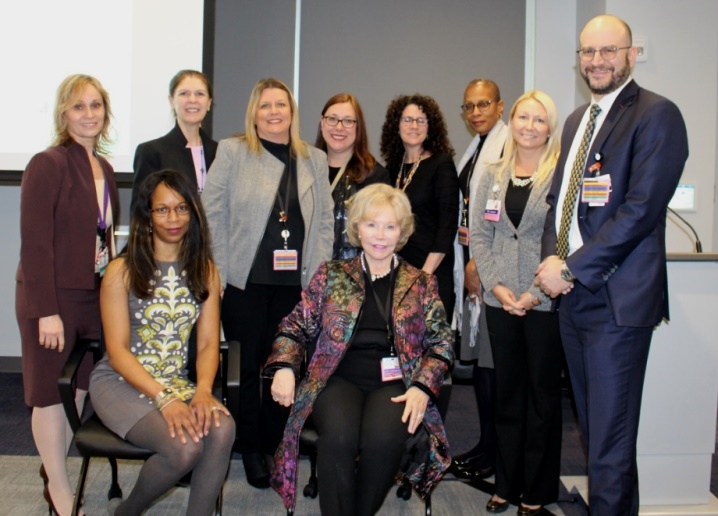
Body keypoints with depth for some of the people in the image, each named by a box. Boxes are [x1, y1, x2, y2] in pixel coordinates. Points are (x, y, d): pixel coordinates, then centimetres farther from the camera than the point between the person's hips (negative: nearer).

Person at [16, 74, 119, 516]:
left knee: (82, 387, 12)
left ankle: (55, 470, 31)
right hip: (55, 298, -7)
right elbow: (35, 243, -17)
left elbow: (106, 235, 10)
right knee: (51, 392, 6)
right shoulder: (48, 165, -13)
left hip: (95, 294, 7)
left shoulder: (104, 169, 9)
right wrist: (46, 311, -19)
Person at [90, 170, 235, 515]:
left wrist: (203, 390, -18)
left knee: (222, 428, -30)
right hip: (121, 383, -3)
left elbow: (208, 343, 2)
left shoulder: (205, 272, 7)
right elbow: (117, 352, -9)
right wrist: (164, 399, -21)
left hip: (177, 383, 3)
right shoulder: (122, 271, -5)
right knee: (185, 445, -29)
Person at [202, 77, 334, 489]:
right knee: (251, 363, 4)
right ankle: (251, 450, 20)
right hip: (246, 281, -2)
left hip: (296, 282, 2)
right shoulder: (232, 153, 3)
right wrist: (217, 272, -5)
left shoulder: (315, 160, 13)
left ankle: (275, 447, 21)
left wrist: (320, 273, 3)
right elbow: (212, 214, 0)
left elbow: (324, 221, 12)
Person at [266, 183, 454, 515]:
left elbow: (441, 343, 9)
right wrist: (284, 367, -6)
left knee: (383, 438, -31)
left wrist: (422, 387, -8)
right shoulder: (331, 274, 14)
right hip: (339, 379, 0)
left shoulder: (421, 284, 14)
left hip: (394, 383, 0)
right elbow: (296, 327, 13)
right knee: (338, 435, -32)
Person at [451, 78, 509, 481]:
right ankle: (485, 443, 21)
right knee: (477, 356, 11)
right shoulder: (475, 149, 19)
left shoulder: (509, 146, -10)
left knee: (492, 358, -5)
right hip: (472, 261, 9)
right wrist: (461, 230, 5)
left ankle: (496, 453, 6)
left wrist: (480, 262, -13)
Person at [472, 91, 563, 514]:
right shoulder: (493, 177, 10)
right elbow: (480, 235, 7)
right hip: (500, 302, 4)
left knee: (543, 395, 6)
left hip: (547, 304, -4)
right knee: (507, 393, 12)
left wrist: (538, 292, -15)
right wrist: (497, 285, -6)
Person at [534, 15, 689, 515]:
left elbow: (641, 209, -17)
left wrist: (570, 269, -15)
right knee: (593, 428, 17)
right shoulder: (576, 121, 17)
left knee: (610, 443, -3)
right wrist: (551, 258, 0)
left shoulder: (656, 115, -9)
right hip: (572, 296, 8)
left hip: (615, 301, -8)